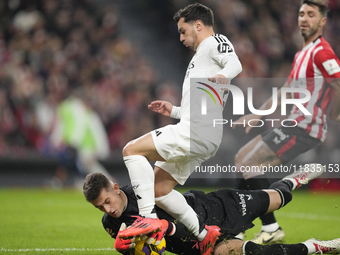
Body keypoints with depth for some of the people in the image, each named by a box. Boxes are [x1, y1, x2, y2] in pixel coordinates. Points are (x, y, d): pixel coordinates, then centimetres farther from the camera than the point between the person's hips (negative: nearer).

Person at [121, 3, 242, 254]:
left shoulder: (215, 42, 2)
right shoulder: (201, 55, 31)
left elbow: (235, 64, -21)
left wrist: (223, 76, -42)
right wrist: (174, 111, 31)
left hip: (196, 131, -10)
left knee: (133, 150, -15)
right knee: (158, 189, 11)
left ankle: (148, 218, -22)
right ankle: (204, 234, 10)